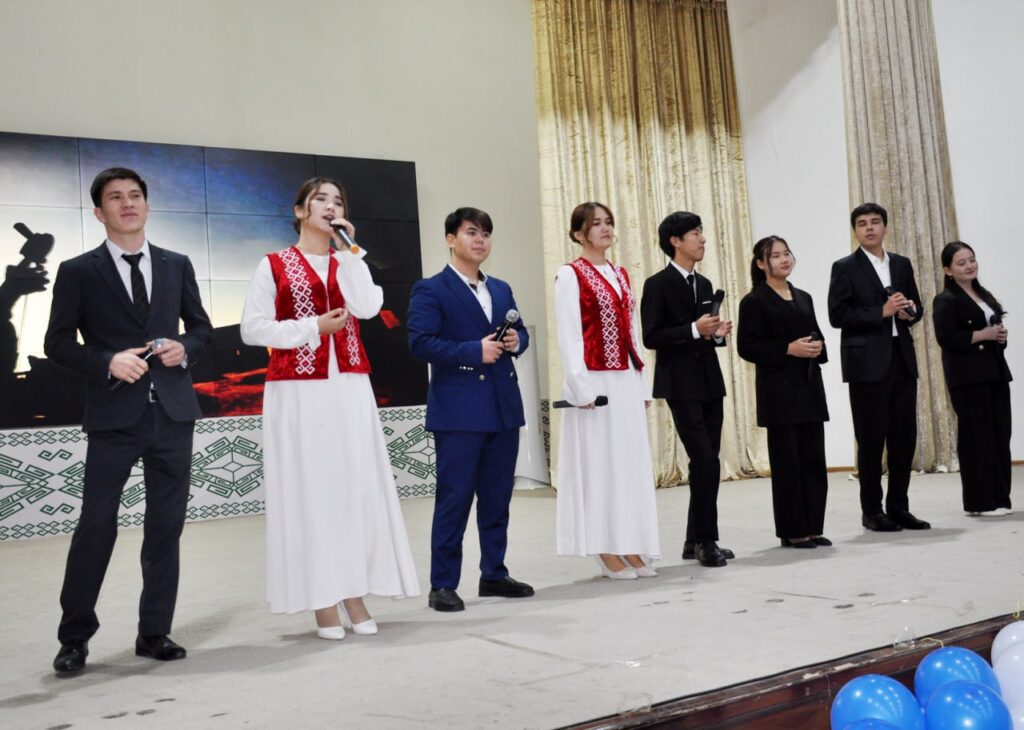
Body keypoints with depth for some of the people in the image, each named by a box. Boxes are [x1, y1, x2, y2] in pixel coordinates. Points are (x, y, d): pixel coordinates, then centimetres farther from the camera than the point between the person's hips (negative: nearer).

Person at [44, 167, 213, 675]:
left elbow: (201, 326, 17)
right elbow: (58, 342, 1)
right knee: (96, 524, -1)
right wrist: (108, 362, -15)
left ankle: (154, 633, 20)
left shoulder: (177, 265, 11)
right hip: (114, 415, -3)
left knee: (166, 525, 8)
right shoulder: (78, 271, 2)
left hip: (172, 411, 3)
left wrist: (185, 347, -5)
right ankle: (75, 637, 16)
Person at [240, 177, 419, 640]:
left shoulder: (350, 264, 14)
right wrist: (313, 327, -10)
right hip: (298, 392, -3)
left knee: (357, 486, 2)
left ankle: (354, 594, 11)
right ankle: (322, 601, 5)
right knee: (310, 489, -2)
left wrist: (348, 251, -4)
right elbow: (252, 328, -4)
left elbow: (368, 308, -6)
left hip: (349, 389, 4)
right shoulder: (274, 265, 4)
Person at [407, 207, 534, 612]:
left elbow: (520, 331, 23)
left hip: (504, 407, 7)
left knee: (497, 497, 12)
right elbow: (420, 342, -13)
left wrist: (516, 340, -1)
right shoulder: (430, 290, -3)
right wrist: (474, 351, -19)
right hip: (458, 409, -6)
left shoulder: (501, 289, 18)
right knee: (454, 498, -3)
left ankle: (494, 574, 25)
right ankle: (442, 585, 6)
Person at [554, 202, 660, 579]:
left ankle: (631, 548, 15)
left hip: (626, 382, 7)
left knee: (632, 462, 7)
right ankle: (607, 552, 6)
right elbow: (568, 337, -10)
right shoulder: (571, 275, -4)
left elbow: (632, 334, 17)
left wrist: (642, 384, 13)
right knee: (599, 463, -1)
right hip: (595, 382, -7)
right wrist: (581, 388, -16)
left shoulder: (621, 274, 15)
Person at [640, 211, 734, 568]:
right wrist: (694, 329, -20)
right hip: (681, 385, -8)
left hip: (710, 383, 8)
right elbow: (651, 337, -13)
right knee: (706, 462, -11)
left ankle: (696, 540, 18)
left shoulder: (704, 284, 16)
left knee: (706, 463, 9)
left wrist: (718, 333, 1)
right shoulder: (658, 284, -7)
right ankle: (706, 539, 1)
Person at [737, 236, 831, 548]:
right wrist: (788, 349, -18)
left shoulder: (803, 298, 15)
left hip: (810, 387, 6)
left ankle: (812, 526, 16)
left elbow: (817, 335, 21)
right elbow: (747, 347, -11)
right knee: (786, 461, 0)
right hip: (779, 391, -6)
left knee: (814, 459, 7)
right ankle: (792, 531, 8)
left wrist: (818, 347, -2)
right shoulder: (754, 302, -4)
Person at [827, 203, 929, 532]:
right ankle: (871, 511, 11)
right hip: (867, 363, -5)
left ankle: (898, 507, 18)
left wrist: (910, 311, -4)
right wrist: (882, 312, -16)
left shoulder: (902, 264, 15)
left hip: (902, 360, 5)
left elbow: (915, 307, 20)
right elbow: (837, 316, -9)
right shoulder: (845, 268, -1)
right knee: (871, 440, 0)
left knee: (904, 437, 7)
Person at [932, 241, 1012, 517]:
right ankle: (980, 502, 2)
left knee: (1000, 434, 6)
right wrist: (983, 335, -15)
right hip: (968, 377, -8)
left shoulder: (985, 295, 19)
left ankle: (999, 498, 13)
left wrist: (1001, 336, 5)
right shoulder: (946, 300, -7)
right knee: (977, 437, -5)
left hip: (995, 372, 8)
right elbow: (946, 339, -17)